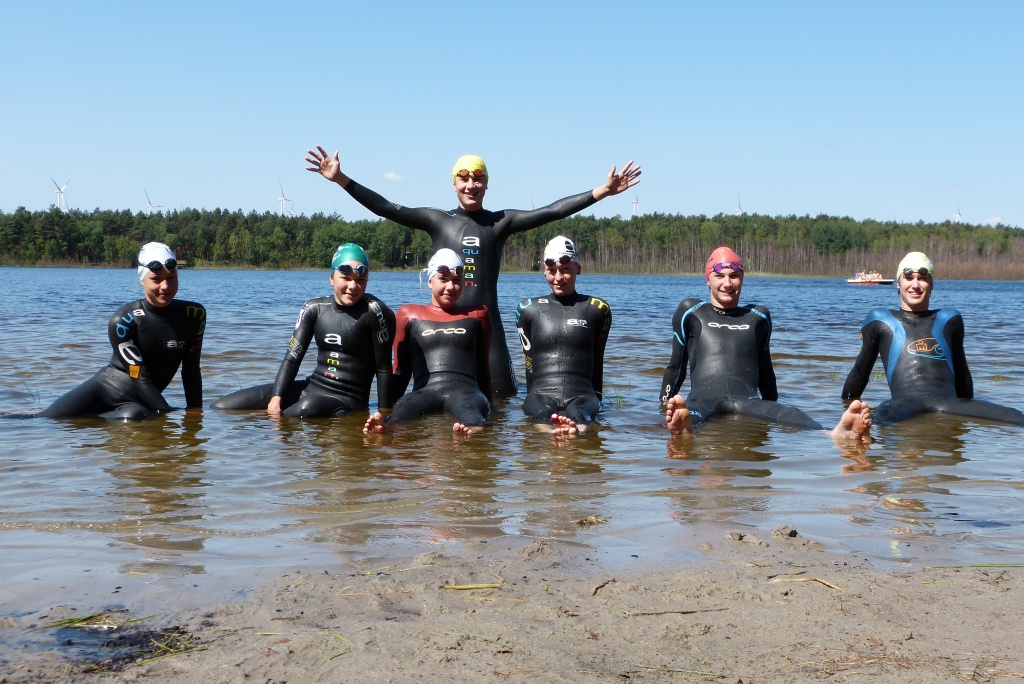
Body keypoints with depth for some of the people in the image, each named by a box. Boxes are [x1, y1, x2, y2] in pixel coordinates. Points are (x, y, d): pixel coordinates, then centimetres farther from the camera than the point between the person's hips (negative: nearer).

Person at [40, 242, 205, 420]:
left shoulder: (194, 315, -5)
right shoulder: (123, 320, -15)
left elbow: (191, 370, 1)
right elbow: (139, 377, -17)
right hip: (105, 387, -2)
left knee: (133, 415, -35)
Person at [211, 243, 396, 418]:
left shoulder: (374, 311, -11)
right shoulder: (315, 308, 3)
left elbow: (384, 369, -9)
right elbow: (292, 357, -1)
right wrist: (276, 398, -15)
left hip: (348, 401, -5)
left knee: (309, 407, -42)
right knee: (220, 407, -3)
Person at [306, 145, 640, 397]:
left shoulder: (501, 222, 5)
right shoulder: (437, 220, 6)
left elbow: (550, 211, -3)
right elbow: (386, 208, 0)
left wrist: (600, 192, -12)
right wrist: (341, 180, -9)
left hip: (487, 322, 0)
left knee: (500, 397, -1)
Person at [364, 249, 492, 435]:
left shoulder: (476, 315, 23)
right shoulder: (410, 314, 22)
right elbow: (401, 369, 24)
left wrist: (488, 403, 25)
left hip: (466, 391, 0)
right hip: (424, 391, 1)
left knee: (474, 424, -42)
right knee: (396, 419, -40)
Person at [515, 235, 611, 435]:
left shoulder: (597, 309, 13)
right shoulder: (528, 309, 15)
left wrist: (596, 400, 18)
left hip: (582, 395, 0)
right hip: (541, 394, 1)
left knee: (579, 417, -40)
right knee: (543, 419, -39)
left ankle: (578, 429, -72)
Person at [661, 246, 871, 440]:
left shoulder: (758, 316, 26)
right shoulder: (691, 312, 20)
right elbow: (676, 366, 24)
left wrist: (772, 406, 36)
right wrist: (665, 403, 21)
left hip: (748, 402, 2)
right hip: (703, 399, -1)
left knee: (792, 416, -35)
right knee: (689, 416, -42)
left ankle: (836, 437, -65)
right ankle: (684, 432, -78)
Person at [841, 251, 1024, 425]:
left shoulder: (948, 319, 27)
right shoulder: (880, 319, 19)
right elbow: (860, 371, 22)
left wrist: (970, 411, 37)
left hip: (950, 403, 4)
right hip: (905, 404, -3)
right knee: (884, 420, -43)